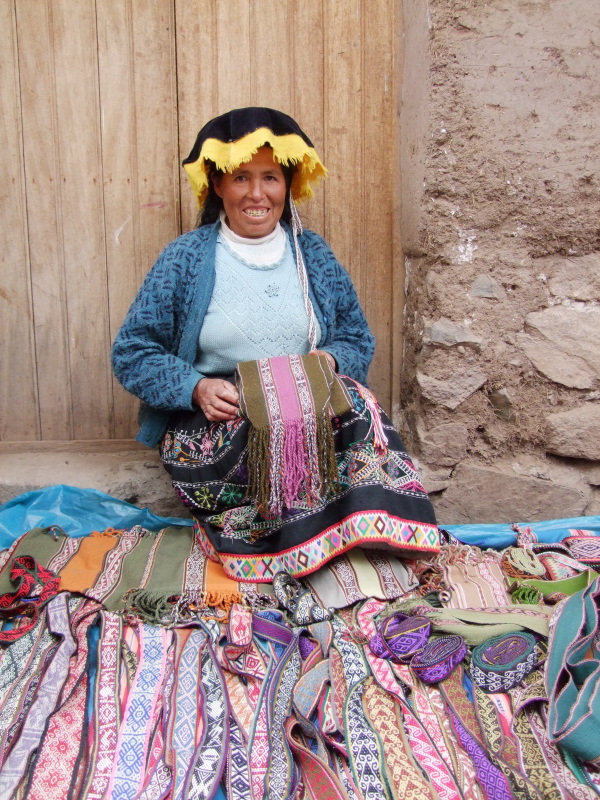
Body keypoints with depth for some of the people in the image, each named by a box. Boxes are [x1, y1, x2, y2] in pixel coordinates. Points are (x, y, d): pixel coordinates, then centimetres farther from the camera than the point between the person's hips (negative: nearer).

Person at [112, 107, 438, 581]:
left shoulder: (314, 257, 10)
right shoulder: (185, 259, 0)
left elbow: (359, 342, 14)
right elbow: (131, 353, 0)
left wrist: (330, 361, -11)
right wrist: (196, 388, -19)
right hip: (208, 428, -2)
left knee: (356, 406, -30)